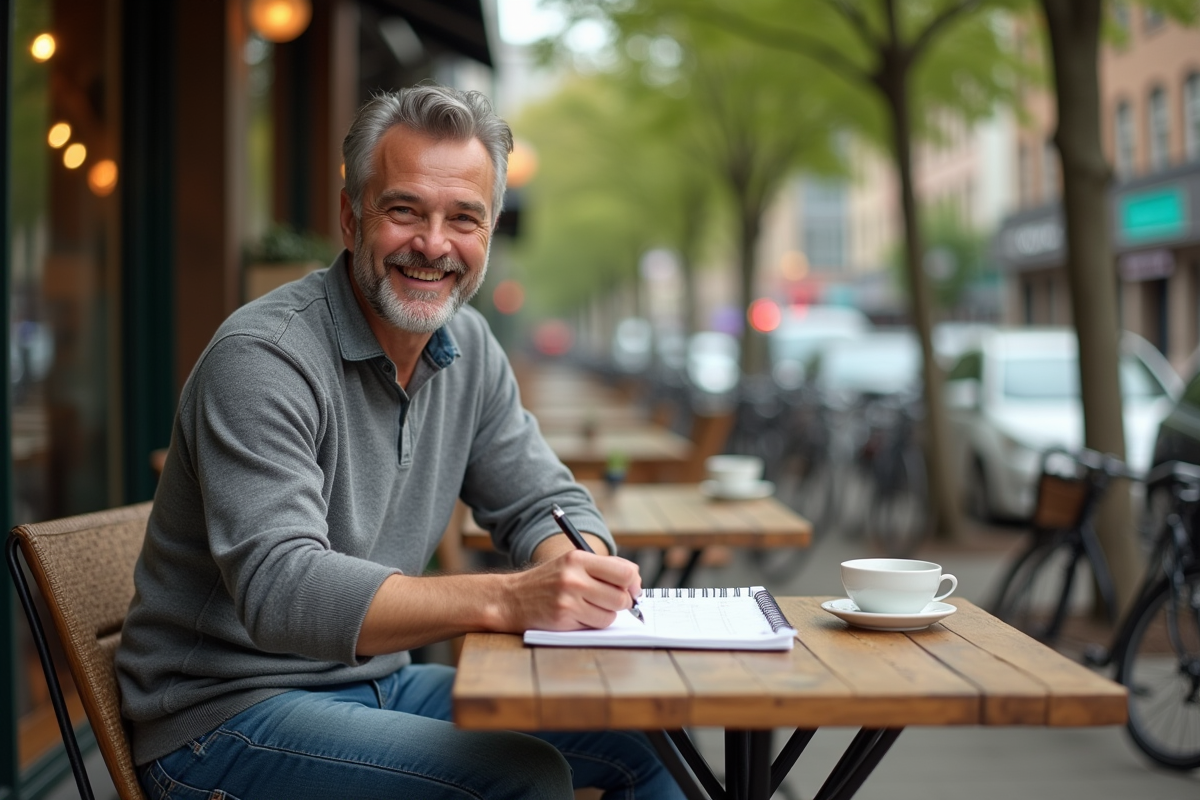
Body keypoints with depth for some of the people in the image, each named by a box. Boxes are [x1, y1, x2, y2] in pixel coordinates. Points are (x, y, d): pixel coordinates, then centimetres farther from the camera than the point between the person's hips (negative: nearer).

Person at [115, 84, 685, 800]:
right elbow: (278, 589, -32)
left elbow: (544, 503, 7)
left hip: (379, 681, 7)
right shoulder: (262, 358, -22)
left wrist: (579, 569, -18)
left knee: (645, 740, 1)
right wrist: (508, 599, -42)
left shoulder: (469, 348, 3)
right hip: (229, 714, -7)